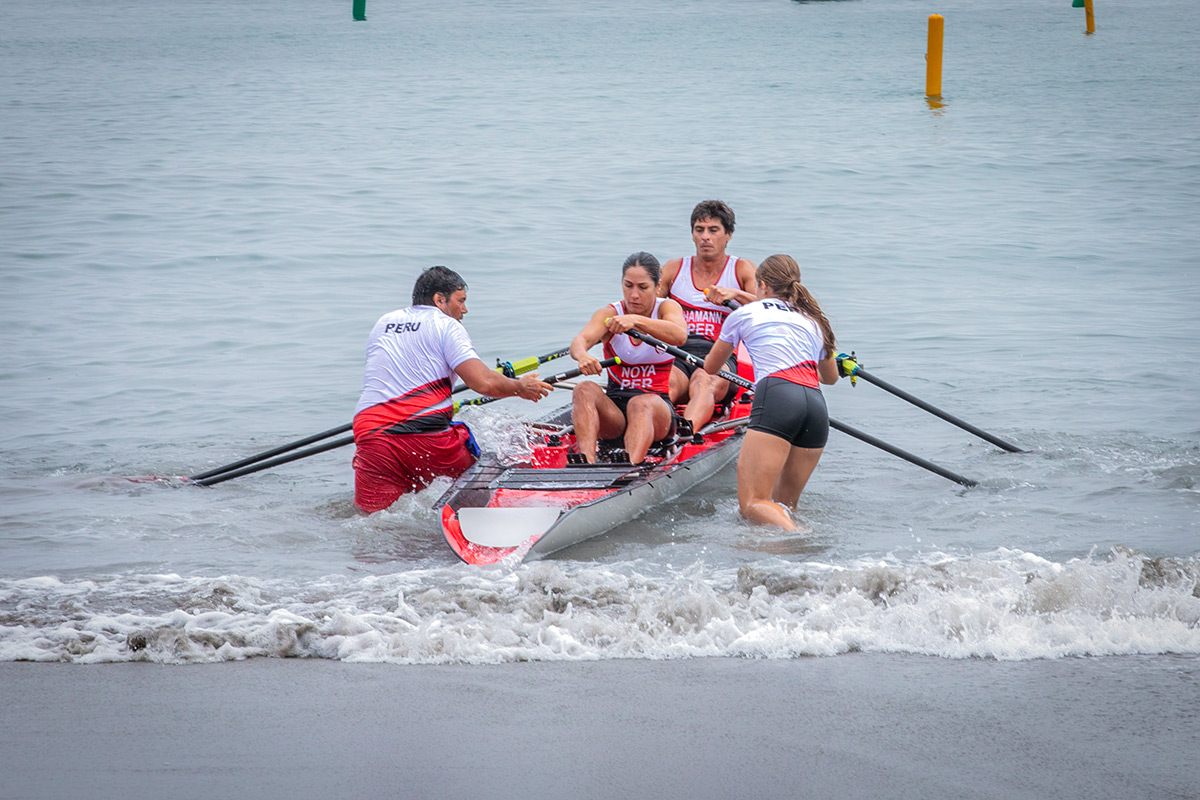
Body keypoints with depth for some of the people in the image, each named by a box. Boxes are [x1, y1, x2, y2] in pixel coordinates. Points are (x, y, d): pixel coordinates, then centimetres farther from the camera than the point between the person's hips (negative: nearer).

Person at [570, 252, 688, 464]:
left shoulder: (666, 308, 2)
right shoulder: (609, 315, 4)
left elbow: (680, 336, -23)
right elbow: (580, 340, -17)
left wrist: (636, 321, -38)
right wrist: (582, 355, -43)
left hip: (657, 405, -2)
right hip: (614, 409, 2)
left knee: (640, 404, -37)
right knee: (585, 390, -29)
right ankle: (586, 461, -51)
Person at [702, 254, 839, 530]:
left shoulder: (746, 314, 20)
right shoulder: (814, 321, 31)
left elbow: (710, 367, 36)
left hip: (777, 396, -5)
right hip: (817, 406, 5)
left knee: (752, 503, -12)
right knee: (782, 505, 14)